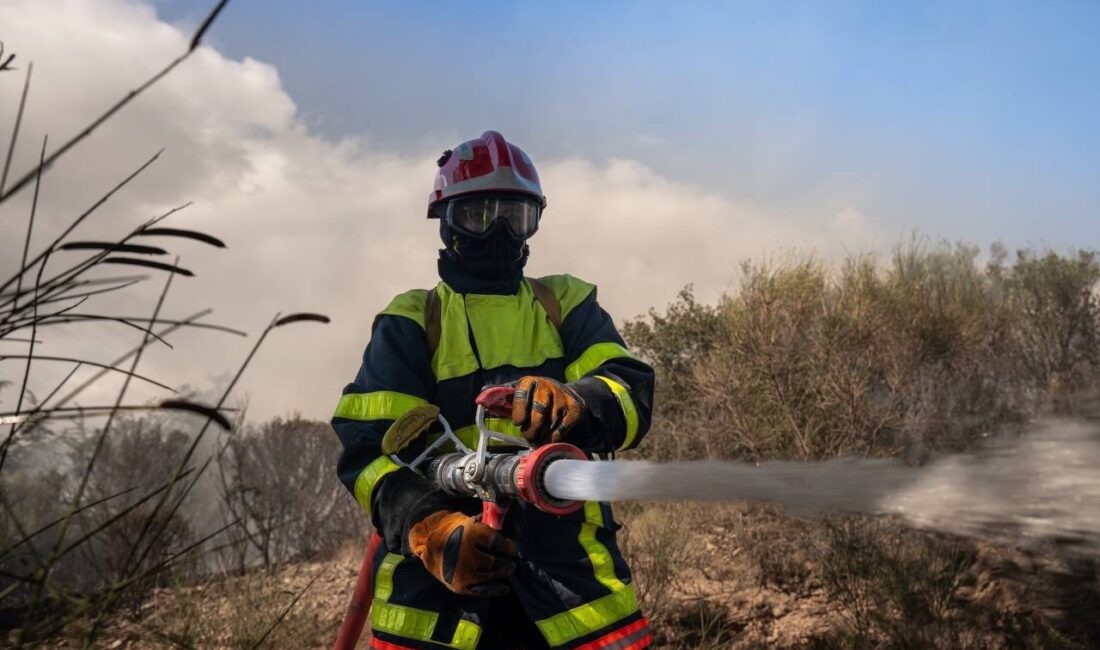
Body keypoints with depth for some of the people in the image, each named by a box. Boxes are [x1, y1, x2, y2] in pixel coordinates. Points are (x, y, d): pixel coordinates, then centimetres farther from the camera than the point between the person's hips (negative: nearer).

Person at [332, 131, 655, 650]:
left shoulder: (567, 305, 13)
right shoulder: (411, 324, 8)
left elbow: (631, 394, -3)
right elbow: (369, 445, -3)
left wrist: (576, 406, -26)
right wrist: (431, 529, -21)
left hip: (568, 564, 1)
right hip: (438, 575, -1)